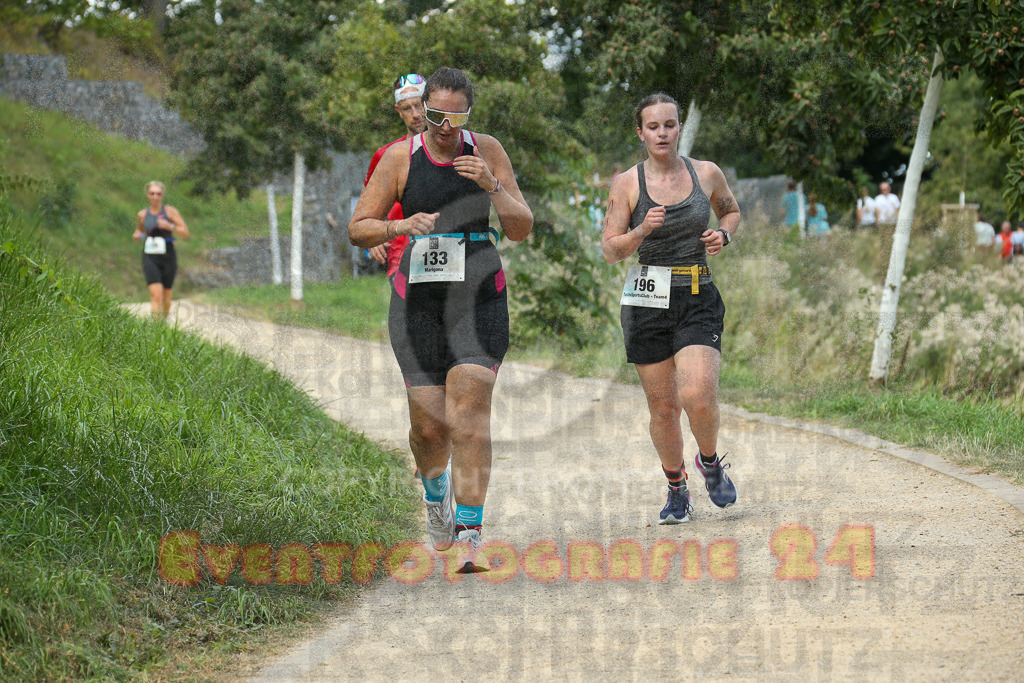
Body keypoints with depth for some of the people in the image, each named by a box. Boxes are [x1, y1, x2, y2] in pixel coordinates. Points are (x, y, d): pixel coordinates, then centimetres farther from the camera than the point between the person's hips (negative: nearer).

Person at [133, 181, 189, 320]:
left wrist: (170, 226, -18)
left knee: (166, 297, 9)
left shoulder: (170, 212, 1)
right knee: (156, 294, -17)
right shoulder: (142, 215, 7)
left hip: (168, 257, 0)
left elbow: (186, 234, -2)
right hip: (150, 257, 0)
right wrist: (137, 236, 3)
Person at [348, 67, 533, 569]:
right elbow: (358, 228, 2)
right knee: (428, 423, 0)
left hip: (479, 298, 0)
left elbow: (522, 230, 3)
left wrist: (492, 187, -14)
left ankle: (470, 532, -13)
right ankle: (435, 491, 34)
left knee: (469, 414, -14)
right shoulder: (399, 158, 2)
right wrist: (403, 226, -16)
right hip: (417, 300, 1)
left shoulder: (486, 152, 3)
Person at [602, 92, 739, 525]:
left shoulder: (706, 174, 3)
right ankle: (676, 490, 24)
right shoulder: (627, 185, -1)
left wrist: (723, 235, 0)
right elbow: (610, 251, -3)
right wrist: (641, 231, -21)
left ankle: (710, 461, 12)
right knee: (663, 405, 4)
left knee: (697, 395, -18)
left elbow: (730, 211, 22)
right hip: (646, 301, 0)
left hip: (698, 300, 0)